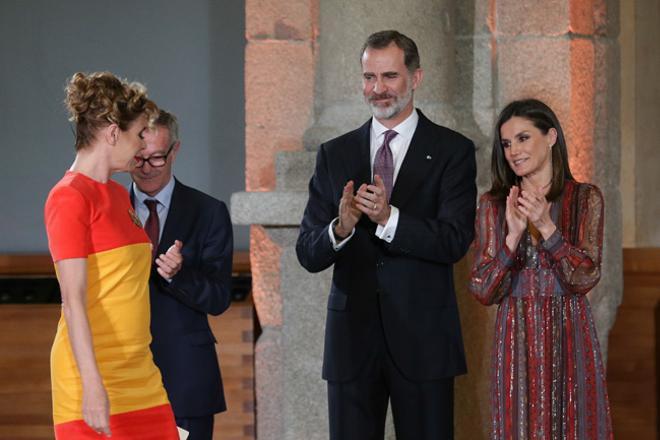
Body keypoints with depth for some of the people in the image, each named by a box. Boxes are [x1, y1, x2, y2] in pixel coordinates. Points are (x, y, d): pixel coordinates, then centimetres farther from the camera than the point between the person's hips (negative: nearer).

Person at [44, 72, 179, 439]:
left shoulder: (119, 196, 15)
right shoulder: (70, 198, -11)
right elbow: (73, 300, -17)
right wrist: (92, 385, -23)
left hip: (138, 374, 8)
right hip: (97, 379, -8)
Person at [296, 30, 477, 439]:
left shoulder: (452, 151, 0)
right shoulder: (335, 155, 9)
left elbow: (455, 241, -11)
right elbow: (308, 253, 4)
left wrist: (388, 218, -25)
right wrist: (340, 228, -18)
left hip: (423, 338, -3)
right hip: (352, 339, 3)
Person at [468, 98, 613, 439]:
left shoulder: (585, 198, 1)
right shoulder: (493, 205, 5)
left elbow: (585, 278, -8)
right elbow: (483, 292, -2)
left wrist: (546, 227, -18)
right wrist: (513, 237, -15)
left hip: (569, 337, -1)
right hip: (517, 338, 1)